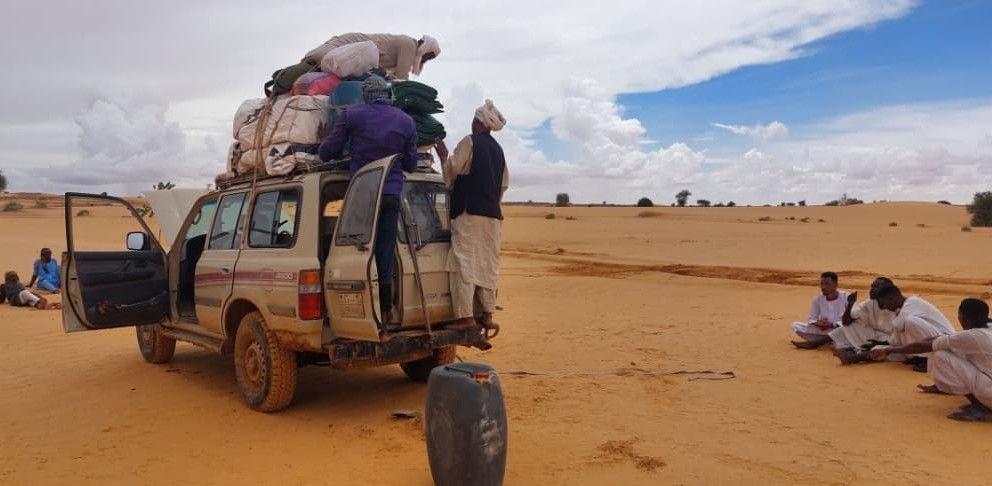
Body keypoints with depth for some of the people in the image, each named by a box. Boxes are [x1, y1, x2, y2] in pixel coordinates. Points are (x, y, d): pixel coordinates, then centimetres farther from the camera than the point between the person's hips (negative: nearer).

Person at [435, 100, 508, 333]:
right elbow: (504, 183, 20)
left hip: (470, 213, -7)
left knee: (464, 263, -8)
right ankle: (487, 315, 11)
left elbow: (452, 171, -6)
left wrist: (443, 155, 9)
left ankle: (466, 316, -12)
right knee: (487, 265, 9)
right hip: (493, 215, 7)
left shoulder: (469, 142, -4)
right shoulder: (497, 149, 17)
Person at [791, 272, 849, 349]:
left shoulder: (846, 297, -11)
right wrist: (817, 323, -23)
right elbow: (811, 319, 1)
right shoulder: (818, 299, -3)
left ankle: (813, 342, -29)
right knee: (795, 325, -13)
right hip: (823, 331, 3)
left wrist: (832, 325, -30)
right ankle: (826, 340, -24)